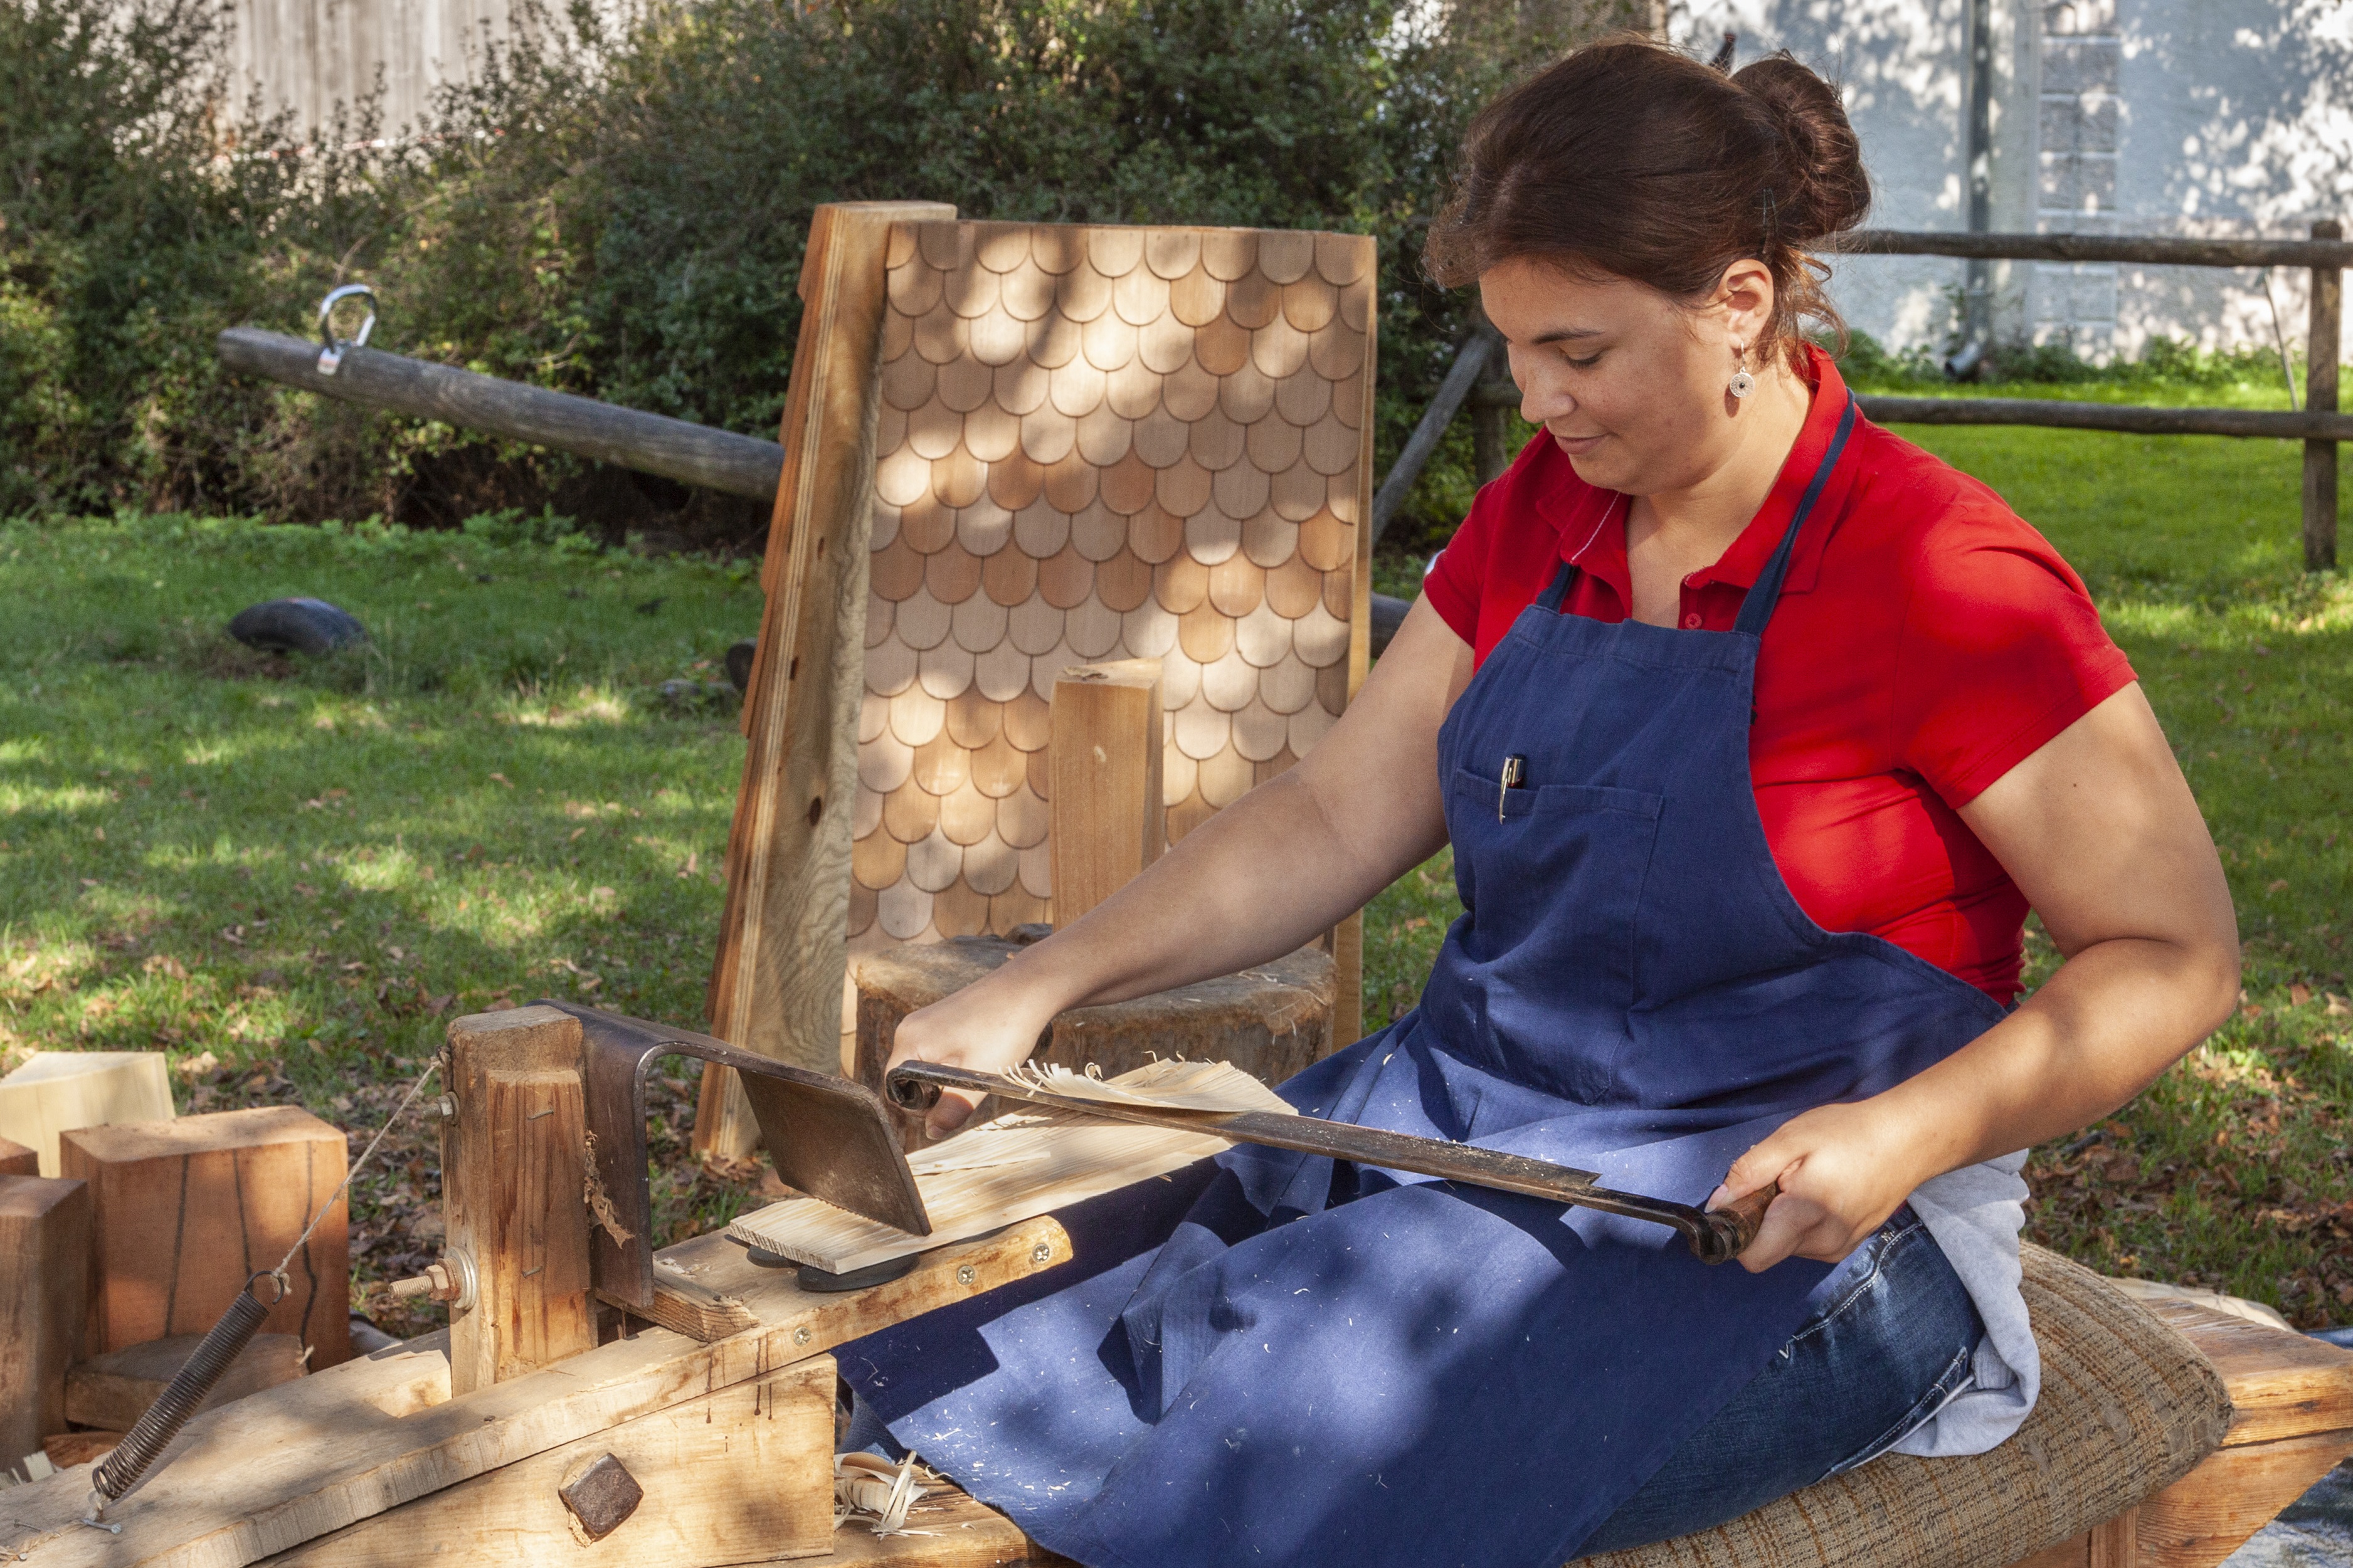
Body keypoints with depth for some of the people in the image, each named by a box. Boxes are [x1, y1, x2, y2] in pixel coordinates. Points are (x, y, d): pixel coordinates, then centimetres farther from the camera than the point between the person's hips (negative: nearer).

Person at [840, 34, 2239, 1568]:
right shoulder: (1539, 520, 7)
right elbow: (1334, 818, 11)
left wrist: (1906, 1138, -25)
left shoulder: (1946, 577, -14)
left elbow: (2174, 953, -10)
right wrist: (1035, 991, 0)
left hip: (1772, 1216, -6)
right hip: (1476, 1114, 7)